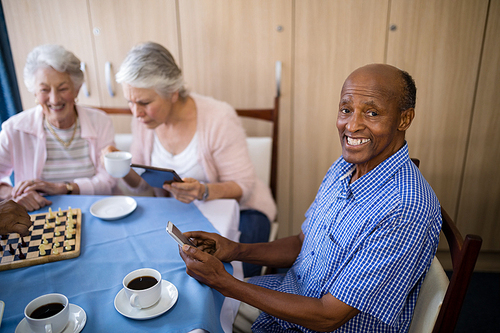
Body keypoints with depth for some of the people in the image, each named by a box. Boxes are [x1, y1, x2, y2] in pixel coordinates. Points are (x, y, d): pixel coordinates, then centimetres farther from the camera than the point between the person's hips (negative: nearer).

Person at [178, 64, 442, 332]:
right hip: (292, 296, 7)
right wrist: (235, 251, -10)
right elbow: (303, 245, 5)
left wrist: (223, 282, -26)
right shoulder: (345, 167, -4)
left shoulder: (405, 211, -31)